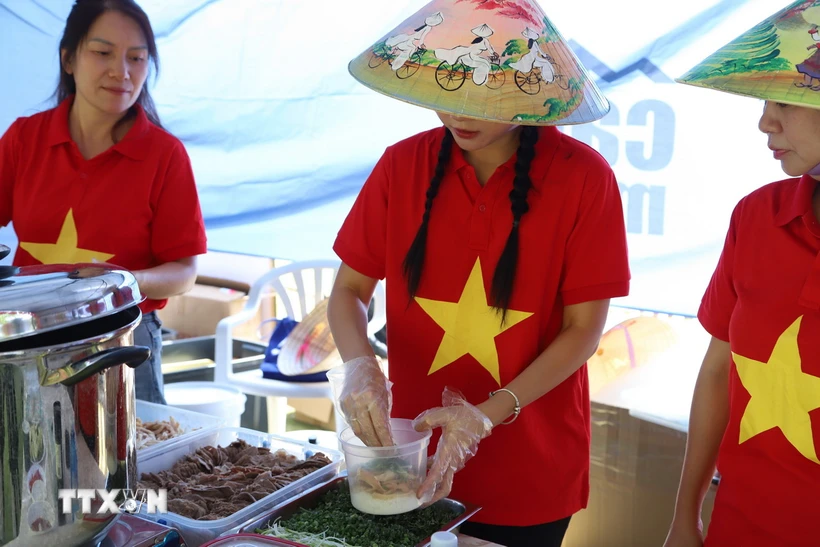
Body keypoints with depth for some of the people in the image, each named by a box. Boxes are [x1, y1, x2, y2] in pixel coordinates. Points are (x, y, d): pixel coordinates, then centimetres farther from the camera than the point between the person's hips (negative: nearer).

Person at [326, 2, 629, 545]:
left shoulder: (583, 177, -13)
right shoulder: (403, 165, -6)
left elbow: (583, 329, -11)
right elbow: (350, 289, 0)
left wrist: (489, 414, -21)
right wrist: (359, 364, -20)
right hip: (414, 457, 2)